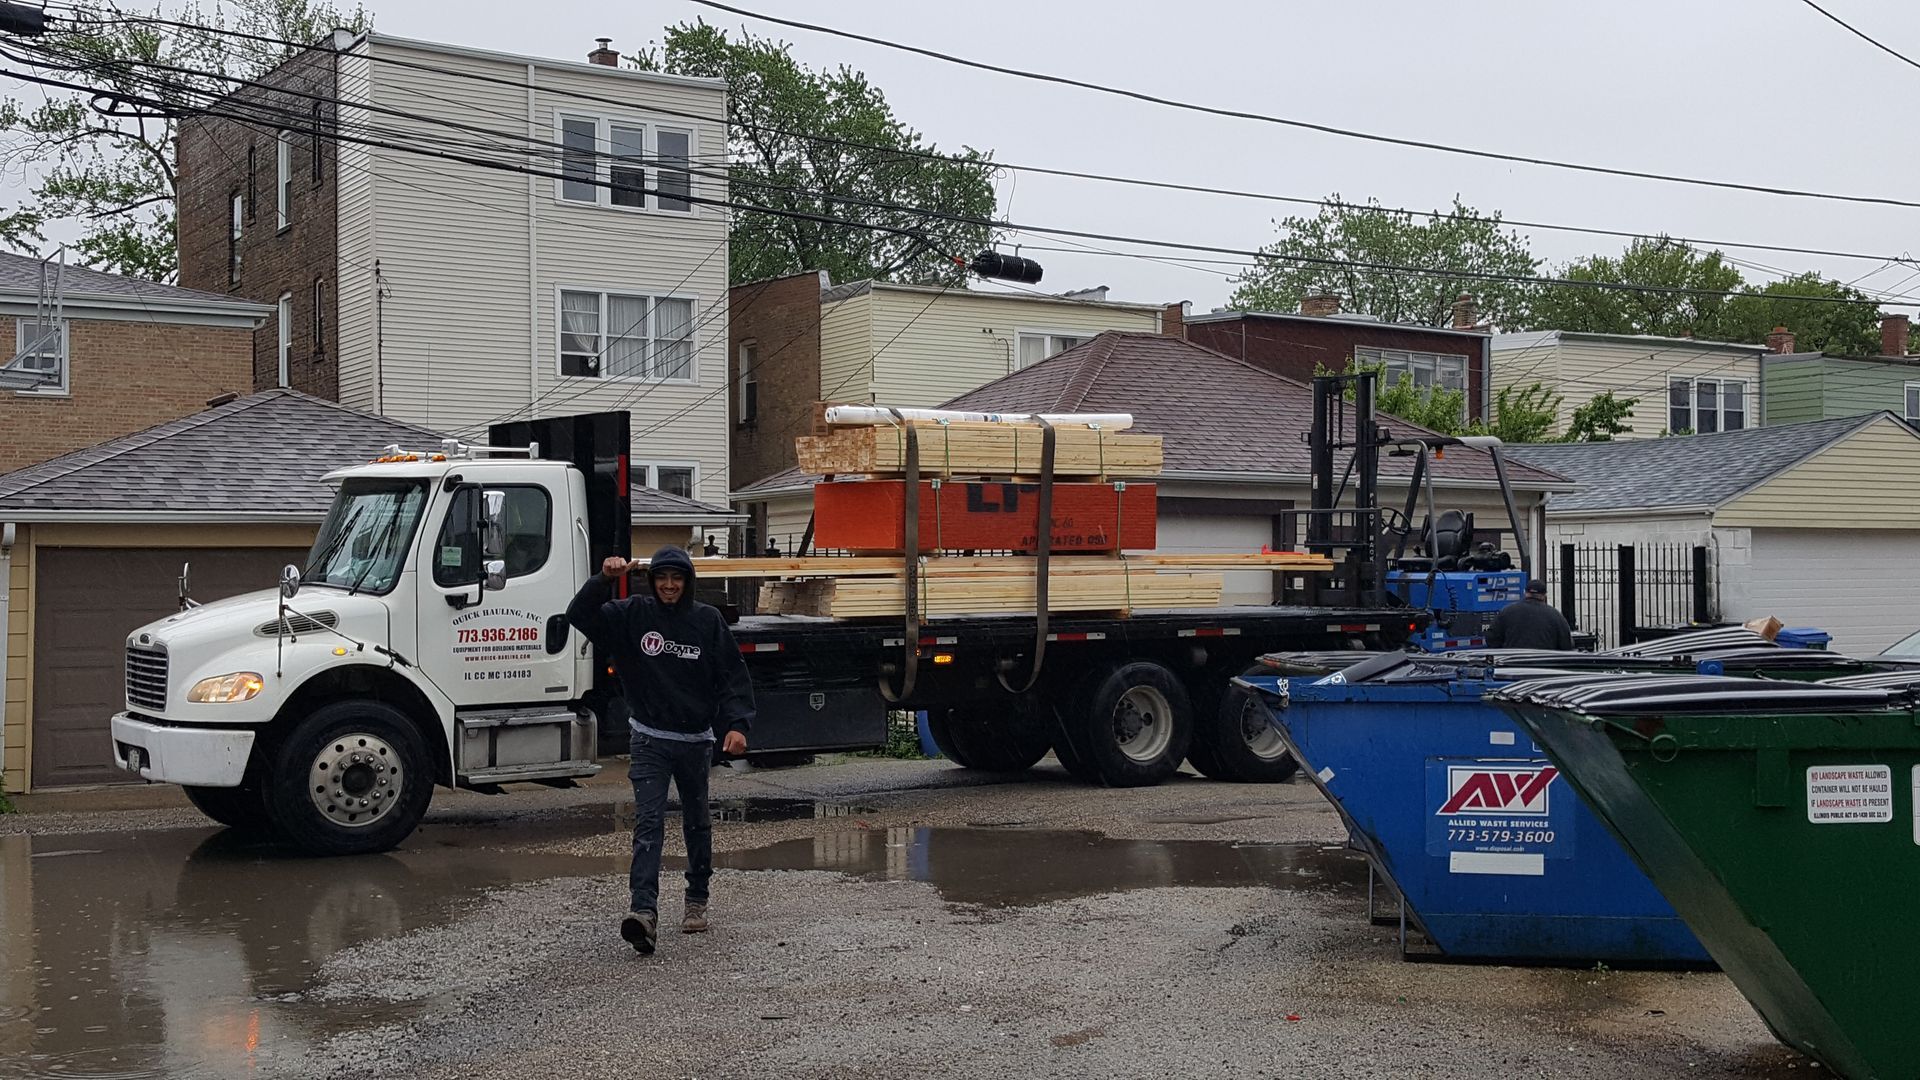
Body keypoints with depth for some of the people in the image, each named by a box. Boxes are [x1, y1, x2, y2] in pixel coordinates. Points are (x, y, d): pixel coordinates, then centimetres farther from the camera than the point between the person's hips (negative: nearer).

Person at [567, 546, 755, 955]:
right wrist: (604, 580, -26)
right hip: (649, 739, -1)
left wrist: (737, 724, -16)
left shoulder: (708, 621, -4)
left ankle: (697, 900, 32)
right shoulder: (632, 615, -3)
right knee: (648, 822, -14)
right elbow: (580, 615, -10)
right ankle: (643, 911, -24)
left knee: (697, 822, 15)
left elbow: (733, 675, -4)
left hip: (696, 740, 1)